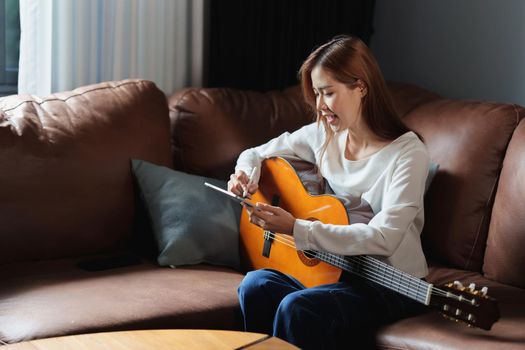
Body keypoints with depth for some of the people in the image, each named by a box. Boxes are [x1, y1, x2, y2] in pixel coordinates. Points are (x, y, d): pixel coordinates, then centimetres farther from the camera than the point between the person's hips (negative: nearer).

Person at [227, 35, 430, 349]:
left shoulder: (408, 153, -14)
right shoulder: (324, 135, 4)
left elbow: (383, 238, -24)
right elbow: (256, 154, 18)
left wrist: (297, 229, -28)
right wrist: (246, 174, -7)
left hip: (392, 286, -5)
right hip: (333, 268, 6)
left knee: (297, 308, -31)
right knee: (256, 285, -23)